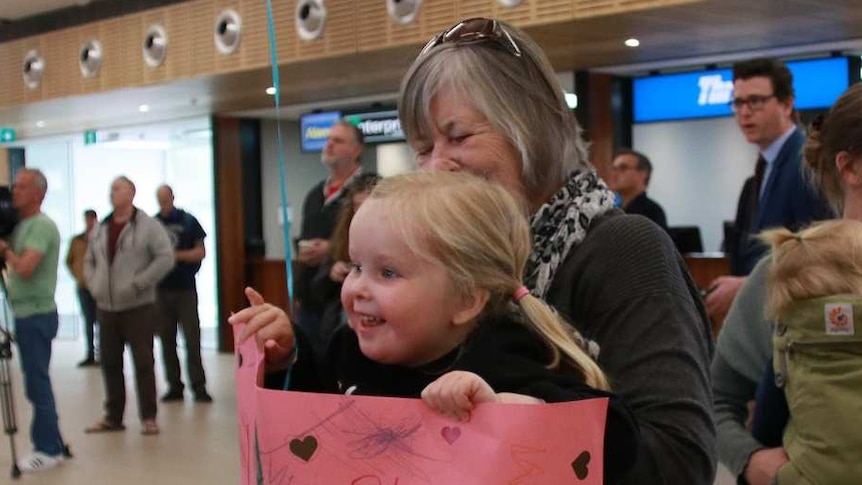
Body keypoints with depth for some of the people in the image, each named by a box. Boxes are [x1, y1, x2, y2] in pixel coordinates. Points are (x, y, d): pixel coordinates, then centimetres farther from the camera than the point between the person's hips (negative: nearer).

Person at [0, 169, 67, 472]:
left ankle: (48, 450, 1)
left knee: (37, 382, -6)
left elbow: (25, 268, -25)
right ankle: (50, 445, 20)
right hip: (26, 313, 10)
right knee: (37, 382, 13)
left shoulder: (41, 226, -14)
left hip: (36, 314, -10)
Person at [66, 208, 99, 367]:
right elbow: (69, 261, 18)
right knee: (88, 321, 7)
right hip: (83, 287, 3)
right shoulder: (77, 240, 10)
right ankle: (90, 355, 12)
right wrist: (77, 275, 7)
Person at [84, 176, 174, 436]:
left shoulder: (148, 226, -6)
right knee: (110, 363, 10)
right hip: (106, 307, 6)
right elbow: (89, 261, 23)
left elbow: (166, 258, -13)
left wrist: (138, 284, -16)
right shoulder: (101, 229, 13)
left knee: (143, 363, -2)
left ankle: (148, 417, 7)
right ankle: (113, 416, 20)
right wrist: (94, 285, 5)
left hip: (138, 307, -6)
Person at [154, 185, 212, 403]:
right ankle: (174, 386, 12)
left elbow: (201, 252, 0)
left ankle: (199, 387, -2)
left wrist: (177, 255, -12)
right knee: (167, 340, 4)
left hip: (185, 289, -2)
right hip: (161, 290, 2)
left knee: (192, 339, -5)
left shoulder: (188, 221, 2)